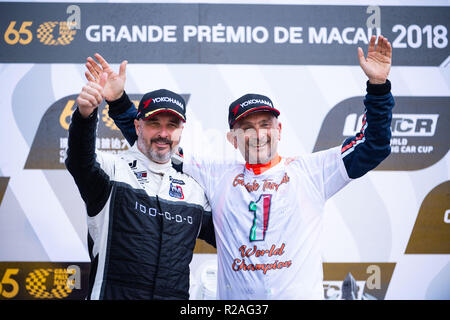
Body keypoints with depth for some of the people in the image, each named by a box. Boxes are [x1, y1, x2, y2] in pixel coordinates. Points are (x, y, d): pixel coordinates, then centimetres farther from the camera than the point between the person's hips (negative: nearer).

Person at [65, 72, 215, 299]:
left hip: (176, 294, 4)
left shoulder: (193, 189, 15)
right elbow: (80, 162, -21)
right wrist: (85, 115, -39)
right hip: (113, 293, -4)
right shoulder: (112, 168, 0)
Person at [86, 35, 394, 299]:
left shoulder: (310, 172, 5)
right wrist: (119, 101, 6)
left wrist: (378, 86, -8)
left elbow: (373, 146, 3)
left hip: (303, 294, -1)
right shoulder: (217, 178, 9)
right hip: (235, 297, 1)